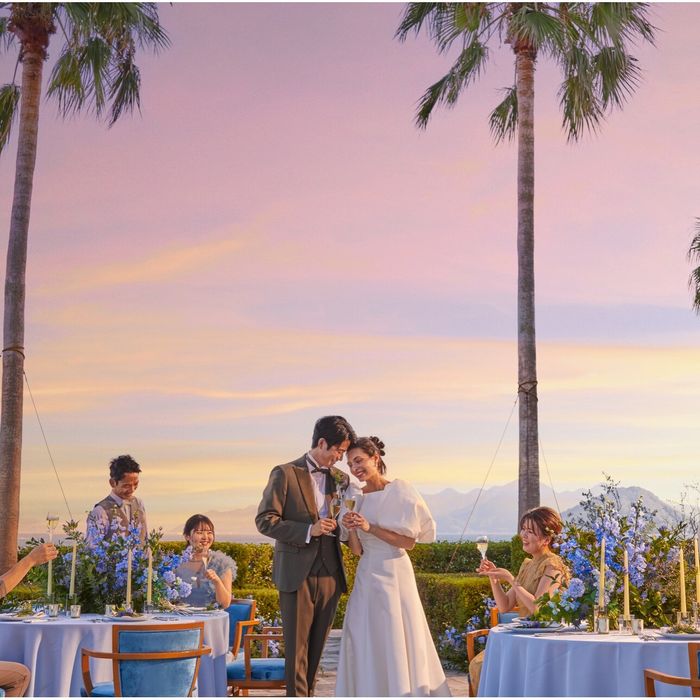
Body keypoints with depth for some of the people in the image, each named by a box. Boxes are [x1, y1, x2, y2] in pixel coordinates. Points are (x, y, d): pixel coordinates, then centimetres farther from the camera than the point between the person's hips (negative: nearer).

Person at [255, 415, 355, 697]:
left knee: (317, 645, 9)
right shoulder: (285, 474, -3)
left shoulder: (341, 479, 12)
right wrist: (308, 530, -18)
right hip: (297, 575, -5)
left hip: (329, 575, 5)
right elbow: (265, 520, -8)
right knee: (297, 647, -2)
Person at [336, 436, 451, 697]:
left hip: (394, 575, -6)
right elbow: (357, 550, 9)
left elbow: (409, 541, -11)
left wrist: (371, 528, -17)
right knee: (363, 646, 5)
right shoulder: (355, 498, 8)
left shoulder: (399, 492, -8)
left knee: (397, 644, -1)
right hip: (365, 577, 6)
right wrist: (351, 529, -10)